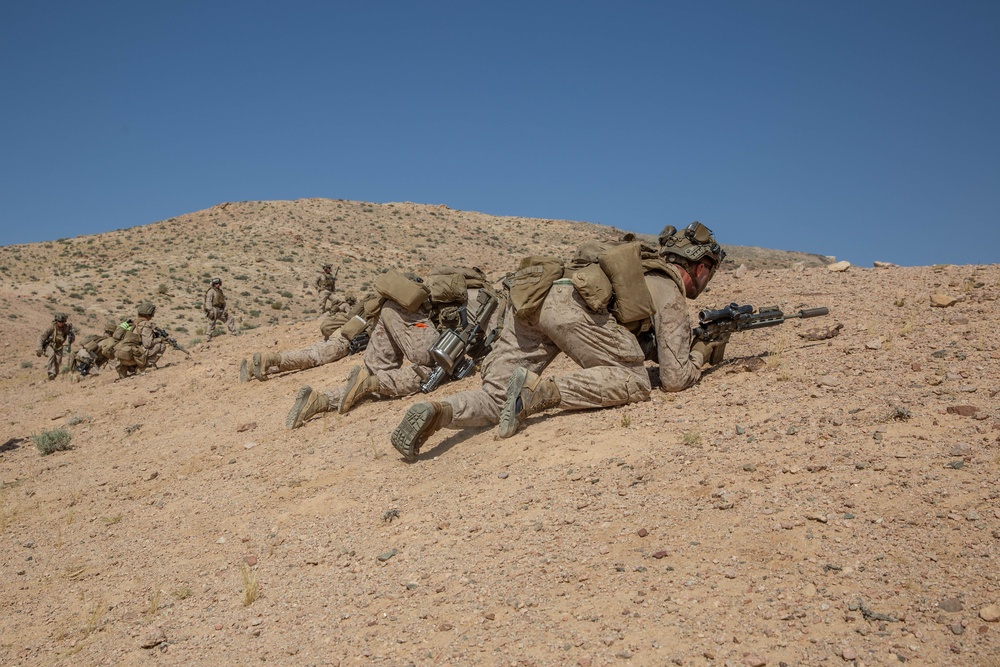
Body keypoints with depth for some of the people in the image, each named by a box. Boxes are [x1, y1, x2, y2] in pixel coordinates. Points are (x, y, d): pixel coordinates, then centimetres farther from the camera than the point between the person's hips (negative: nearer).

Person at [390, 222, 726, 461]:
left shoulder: (644, 264, 37)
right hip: (570, 304, -7)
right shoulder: (672, 294, 15)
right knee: (633, 380, -1)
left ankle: (437, 412, -20)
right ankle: (541, 390, -21)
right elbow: (674, 378, 11)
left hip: (528, 299, 8)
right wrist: (701, 353, 29)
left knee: (496, 400, 9)